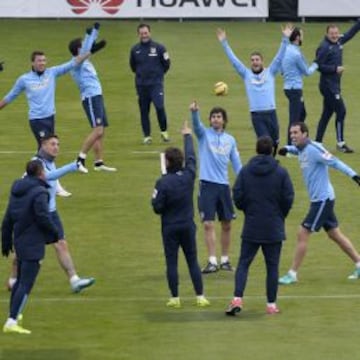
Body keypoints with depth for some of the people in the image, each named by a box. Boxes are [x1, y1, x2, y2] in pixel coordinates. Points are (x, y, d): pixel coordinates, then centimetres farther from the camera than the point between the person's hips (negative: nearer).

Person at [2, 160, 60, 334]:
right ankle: (11, 322, -14)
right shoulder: (39, 192, -17)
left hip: (19, 241, 9)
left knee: (21, 280, 24)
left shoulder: (16, 191, 8)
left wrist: (6, 242, 21)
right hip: (33, 244, -9)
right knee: (26, 284, -8)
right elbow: (43, 217, -19)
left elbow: (7, 219, 13)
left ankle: (14, 315, 37)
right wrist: (55, 233, -1)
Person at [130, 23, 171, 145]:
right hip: (141, 85, 3)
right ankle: (147, 136, 14)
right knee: (144, 111, 5)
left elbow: (166, 64, 7)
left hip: (156, 84, -3)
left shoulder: (159, 48, -4)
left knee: (159, 107, -17)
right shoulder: (135, 49, 3)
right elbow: (133, 66, 18)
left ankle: (164, 131, 3)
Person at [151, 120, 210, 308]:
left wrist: (154, 199, 7)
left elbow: (157, 208, -15)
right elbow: (191, 157, 14)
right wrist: (187, 136, 27)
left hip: (170, 228, -4)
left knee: (172, 263, 4)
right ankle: (200, 296, 5)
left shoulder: (163, 183, -17)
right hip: (188, 226, 4)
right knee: (193, 261, 8)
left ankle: (175, 298, 4)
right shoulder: (188, 176, -5)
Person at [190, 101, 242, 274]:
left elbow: (236, 164, 12)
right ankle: (212, 261, -6)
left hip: (224, 185, 3)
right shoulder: (204, 134, 2)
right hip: (207, 184, -3)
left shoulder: (230, 140, 9)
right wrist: (194, 111, -41)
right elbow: (196, 124, -20)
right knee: (208, 224, -8)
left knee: (226, 225, 7)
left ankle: (224, 260, 18)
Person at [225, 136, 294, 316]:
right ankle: (271, 304, 8)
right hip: (274, 229, -1)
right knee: (272, 266, 7)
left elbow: (237, 197, -5)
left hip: (251, 228, 1)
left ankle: (237, 299, -8)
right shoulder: (281, 173, -5)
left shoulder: (245, 171, -2)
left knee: (244, 263, 7)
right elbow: (288, 198, -5)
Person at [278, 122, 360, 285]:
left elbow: (335, 162, -22)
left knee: (302, 234, -7)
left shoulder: (313, 149, -18)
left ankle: (292, 274, 0)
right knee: (335, 234, 16)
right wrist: (287, 149, 9)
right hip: (319, 199, 10)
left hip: (323, 199, -9)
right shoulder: (301, 150, 8)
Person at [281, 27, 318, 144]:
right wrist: (315, 65, 9)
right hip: (295, 88, -10)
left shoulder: (286, 50, 8)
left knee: (302, 114, 21)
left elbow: (282, 70, 17)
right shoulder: (296, 54, -19)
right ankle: (290, 146, -2)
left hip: (288, 86, 10)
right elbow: (307, 72, -7)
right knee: (294, 118, -5)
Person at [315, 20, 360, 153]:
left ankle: (317, 142, 17)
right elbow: (318, 66, -17)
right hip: (328, 85, -9)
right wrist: (335, 69, -19)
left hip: (335, 84, 9)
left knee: (327, 113, 12)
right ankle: (340, 143, -4)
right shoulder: (324, 47, -15)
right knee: (341, 111, -9)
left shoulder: (338, 42, 9)